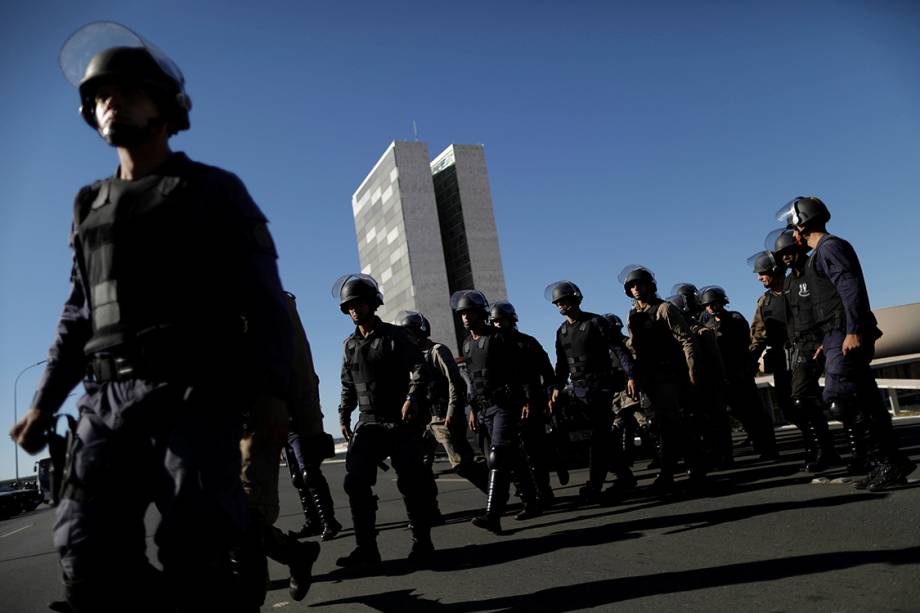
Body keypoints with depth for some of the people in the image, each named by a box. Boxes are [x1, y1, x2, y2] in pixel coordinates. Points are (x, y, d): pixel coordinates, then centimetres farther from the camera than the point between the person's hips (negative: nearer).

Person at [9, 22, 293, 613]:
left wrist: (271, 394, -16)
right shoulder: (91, 207, 22)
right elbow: (79, 315, 24)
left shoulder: (213, 190, 6)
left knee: (197, 558, -11)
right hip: (109, 401, 5)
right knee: (89, 554, -3)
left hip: (193, 397, -5)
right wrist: (44, 403, 15)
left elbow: (263, 300, -3)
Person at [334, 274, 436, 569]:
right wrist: (344, 416, 8)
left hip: (400, 421, -4)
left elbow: (418, 366, -10)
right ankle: (366, 549, -6)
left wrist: (412, 397, -26)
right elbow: (348, 385, 18)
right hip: (368, 423, 4)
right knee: (355, 481, -11)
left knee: (411, 481, -3)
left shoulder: (394, 335, 0)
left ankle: (422, 543, 12)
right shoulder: (350, 344, 13)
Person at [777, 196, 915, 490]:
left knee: (842, 398, -14)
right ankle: (890, 464, 12)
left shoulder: (829, 246, -6)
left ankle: (889, 460, -9)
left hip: (846, 335, -10)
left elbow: (851, 287, -18)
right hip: (840, 337, 10)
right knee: (863, 401, 9)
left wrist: (853, 330, -25)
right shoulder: (823, 251, 23)